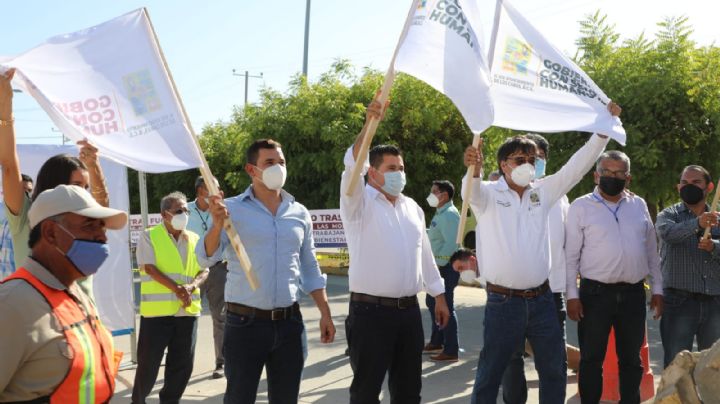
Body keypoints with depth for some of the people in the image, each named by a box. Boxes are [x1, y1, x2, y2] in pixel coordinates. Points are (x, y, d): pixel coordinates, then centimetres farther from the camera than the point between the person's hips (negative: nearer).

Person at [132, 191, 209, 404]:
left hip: (187, 310, 4)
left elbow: (204, 270, 8)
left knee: (183, 363, 7)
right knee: (148, 361, 3)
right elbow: (150, 268, -11)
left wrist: (191, 286, -14)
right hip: (157, 309, -4)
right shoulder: (149, 236, -1)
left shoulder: (195, 239, 13)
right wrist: (176, 288, -21)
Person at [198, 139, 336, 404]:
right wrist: (217, 224, -30)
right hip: (245, 323, -3)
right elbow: (206, 259, -13)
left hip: (290, 323, 4)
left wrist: (325, 313, 8)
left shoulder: (299, 213, 7)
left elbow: (310, 269, 14)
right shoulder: (232, 209, -4)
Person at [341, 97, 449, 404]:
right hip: (370, 311, -6)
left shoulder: (413, 207, 14)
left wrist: (439, 295, 18)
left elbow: (425, 254, 19)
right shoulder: (359, 203, -5)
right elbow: (353, 165, -24)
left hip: (409, 310, 6)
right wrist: (370, 122, -36)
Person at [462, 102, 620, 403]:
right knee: (490, 374, 6)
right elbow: (471, 191, -27)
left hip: (541, 299, 5)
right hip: (503, 302, -4)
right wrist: (474, 170, -51)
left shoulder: (543, 192, 8)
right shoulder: (488, 194, -5)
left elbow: (577, 166, 5)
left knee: (554, 370, 14)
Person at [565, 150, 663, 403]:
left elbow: (651, 251, 14)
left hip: (634, 294, 3)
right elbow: (570, 255, -4)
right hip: (595, 293, -3)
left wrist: (657, 288, 10)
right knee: (591, 359, 5)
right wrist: (572, 295, -9)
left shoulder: (639, 205, 9)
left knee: (631, 359, 13)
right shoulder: (581, 207, -3)